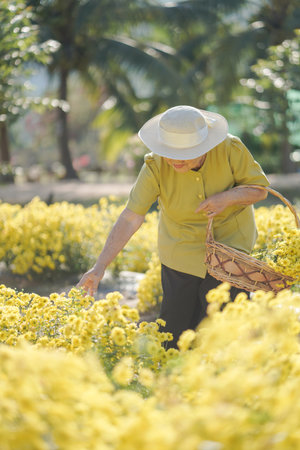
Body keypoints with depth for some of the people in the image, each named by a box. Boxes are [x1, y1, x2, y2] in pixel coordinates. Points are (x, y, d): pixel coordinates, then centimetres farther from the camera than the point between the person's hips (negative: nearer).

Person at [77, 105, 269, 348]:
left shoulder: (231, 149, -22)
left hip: (230, 241, 0)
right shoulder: (156, 166, -24)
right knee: (174, 330, 6)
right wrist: (100, 267, -32)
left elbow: (259, 189, -8)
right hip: (182, 252, 0)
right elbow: (130, 218, -25)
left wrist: (228, 197, -29)